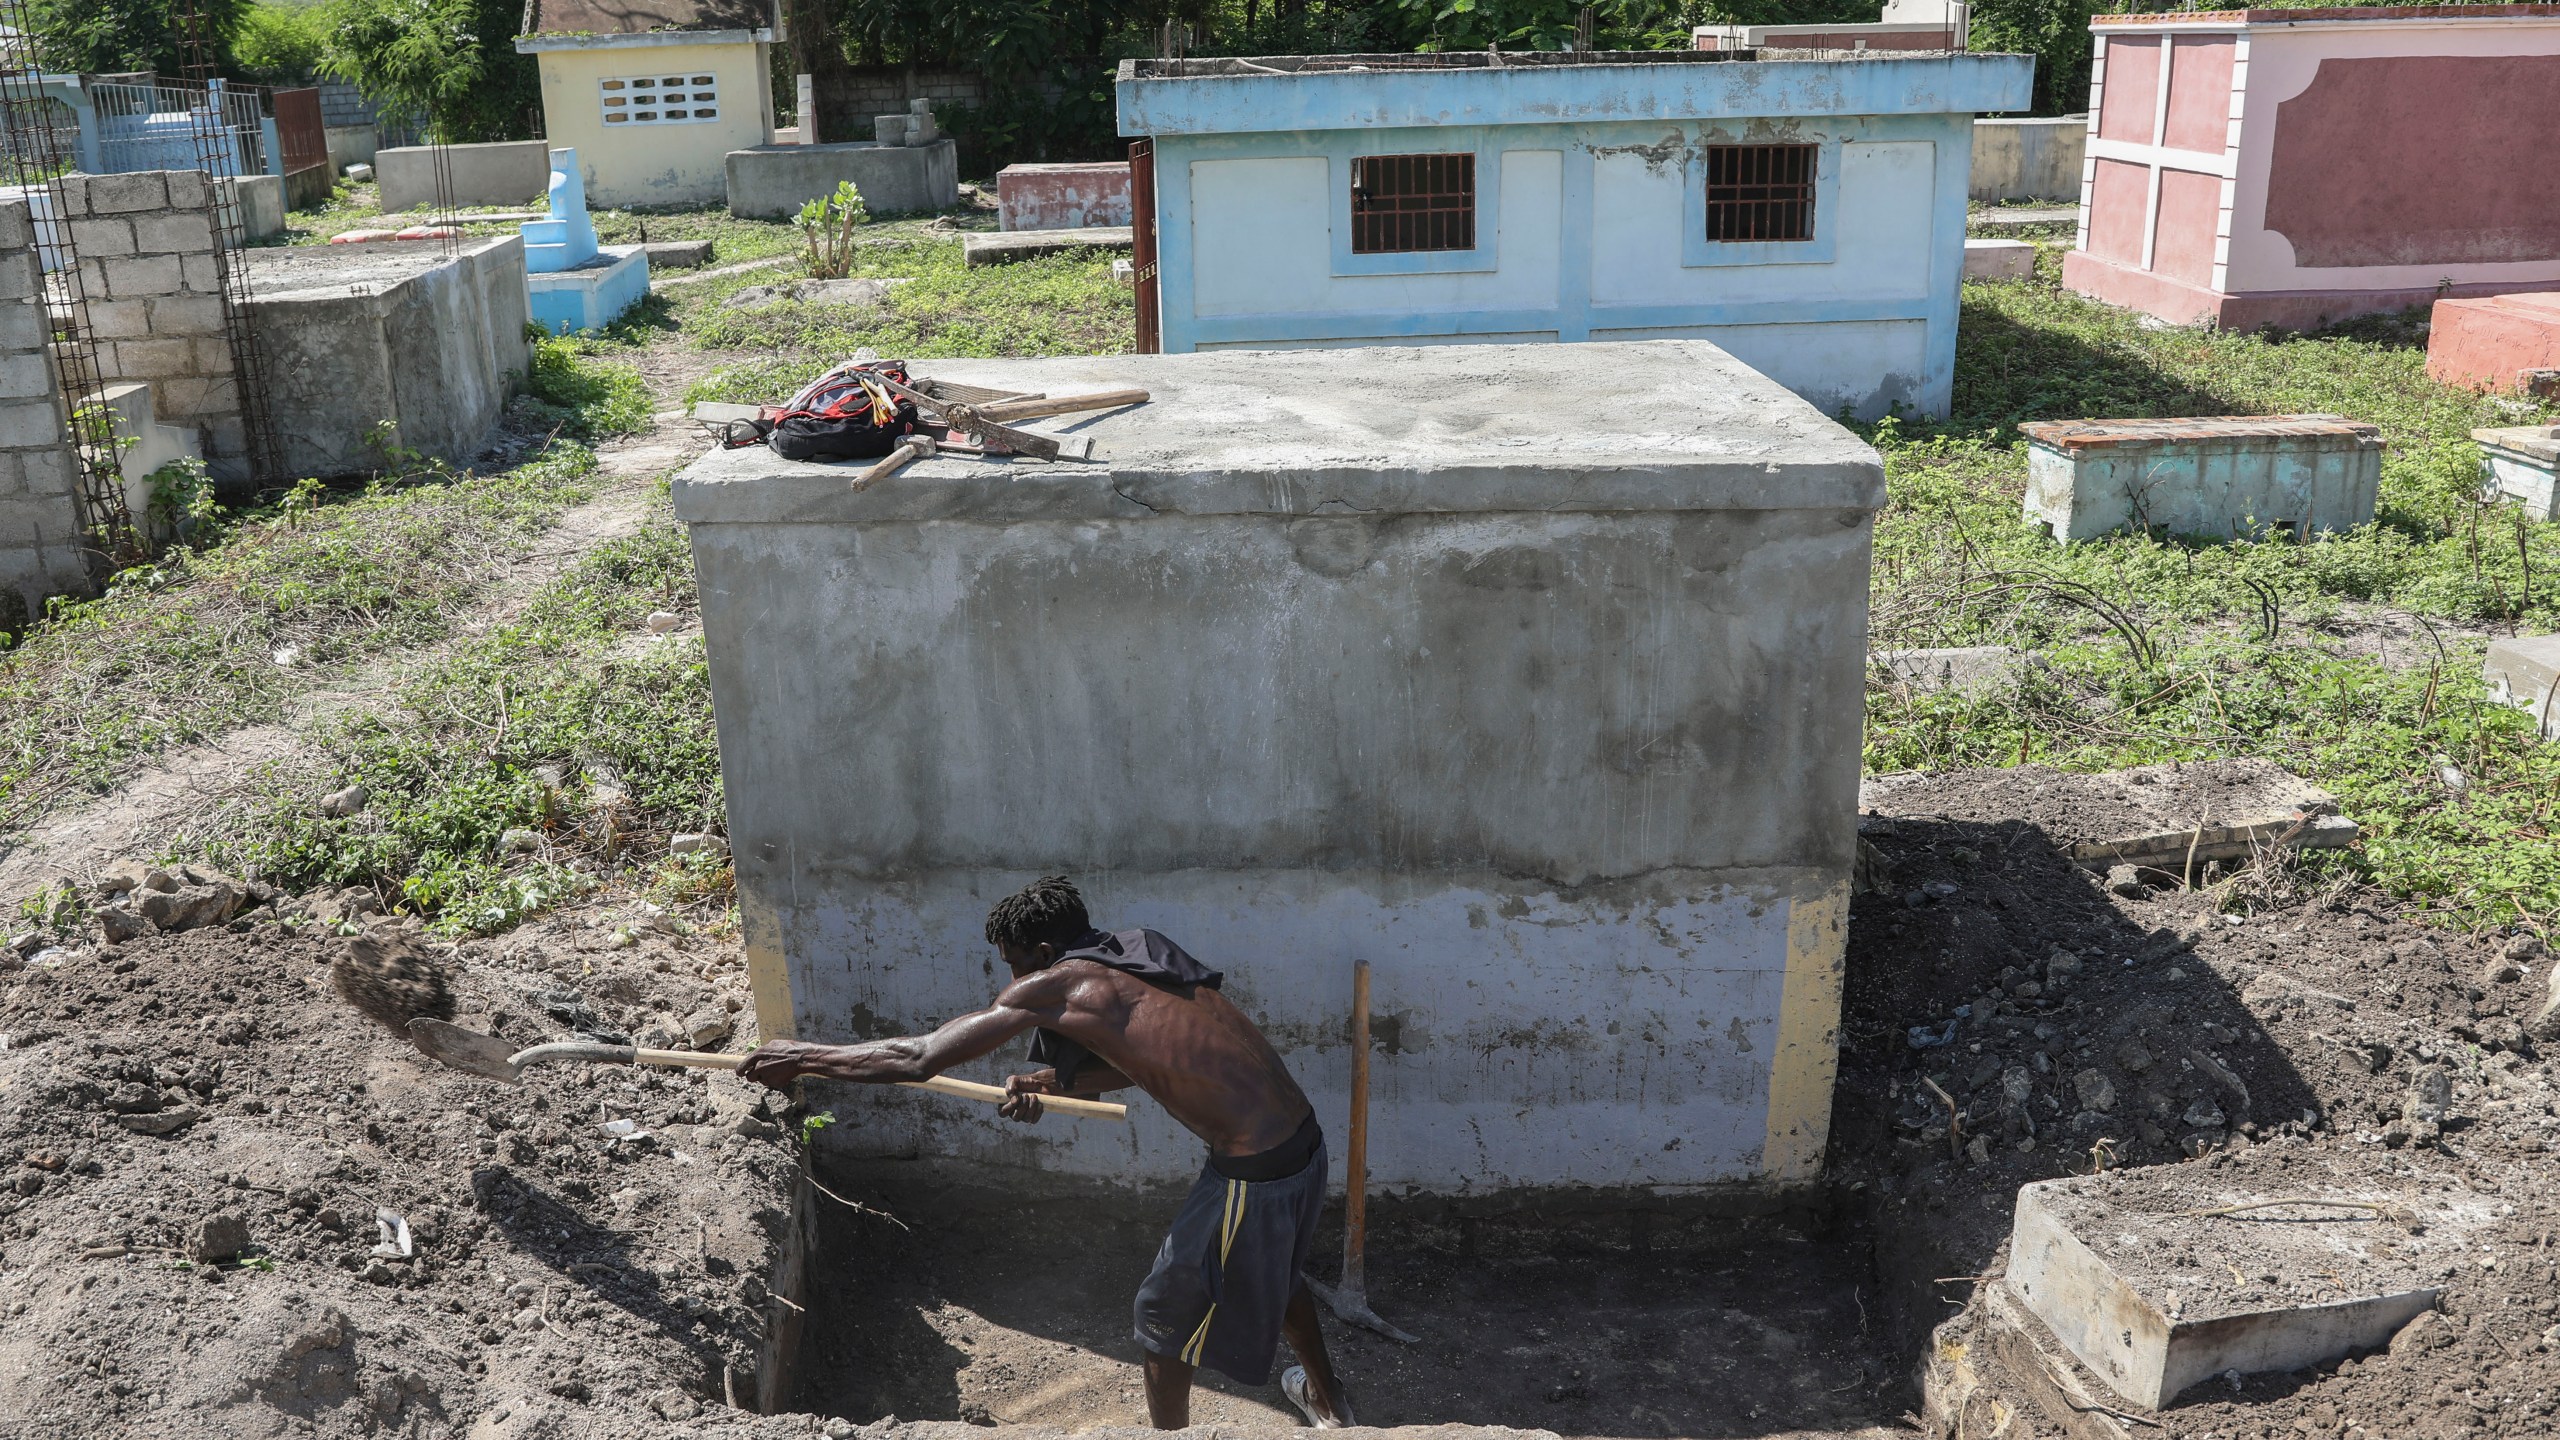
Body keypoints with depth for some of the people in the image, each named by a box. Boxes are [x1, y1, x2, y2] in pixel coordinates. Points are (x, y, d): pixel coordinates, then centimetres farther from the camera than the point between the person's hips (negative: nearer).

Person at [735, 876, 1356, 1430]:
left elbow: (916, 1057, -8)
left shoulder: (1055, 984, -11)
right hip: (1304, 1140, 9)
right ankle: (1327, 1401, 57)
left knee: (1168, 1313, 14)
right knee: (1272, 1270, 35)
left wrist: (804, 1057, 2)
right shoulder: (1136, 959, 11)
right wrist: (1049, 1083, 10)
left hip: (1252, 1174, -9)